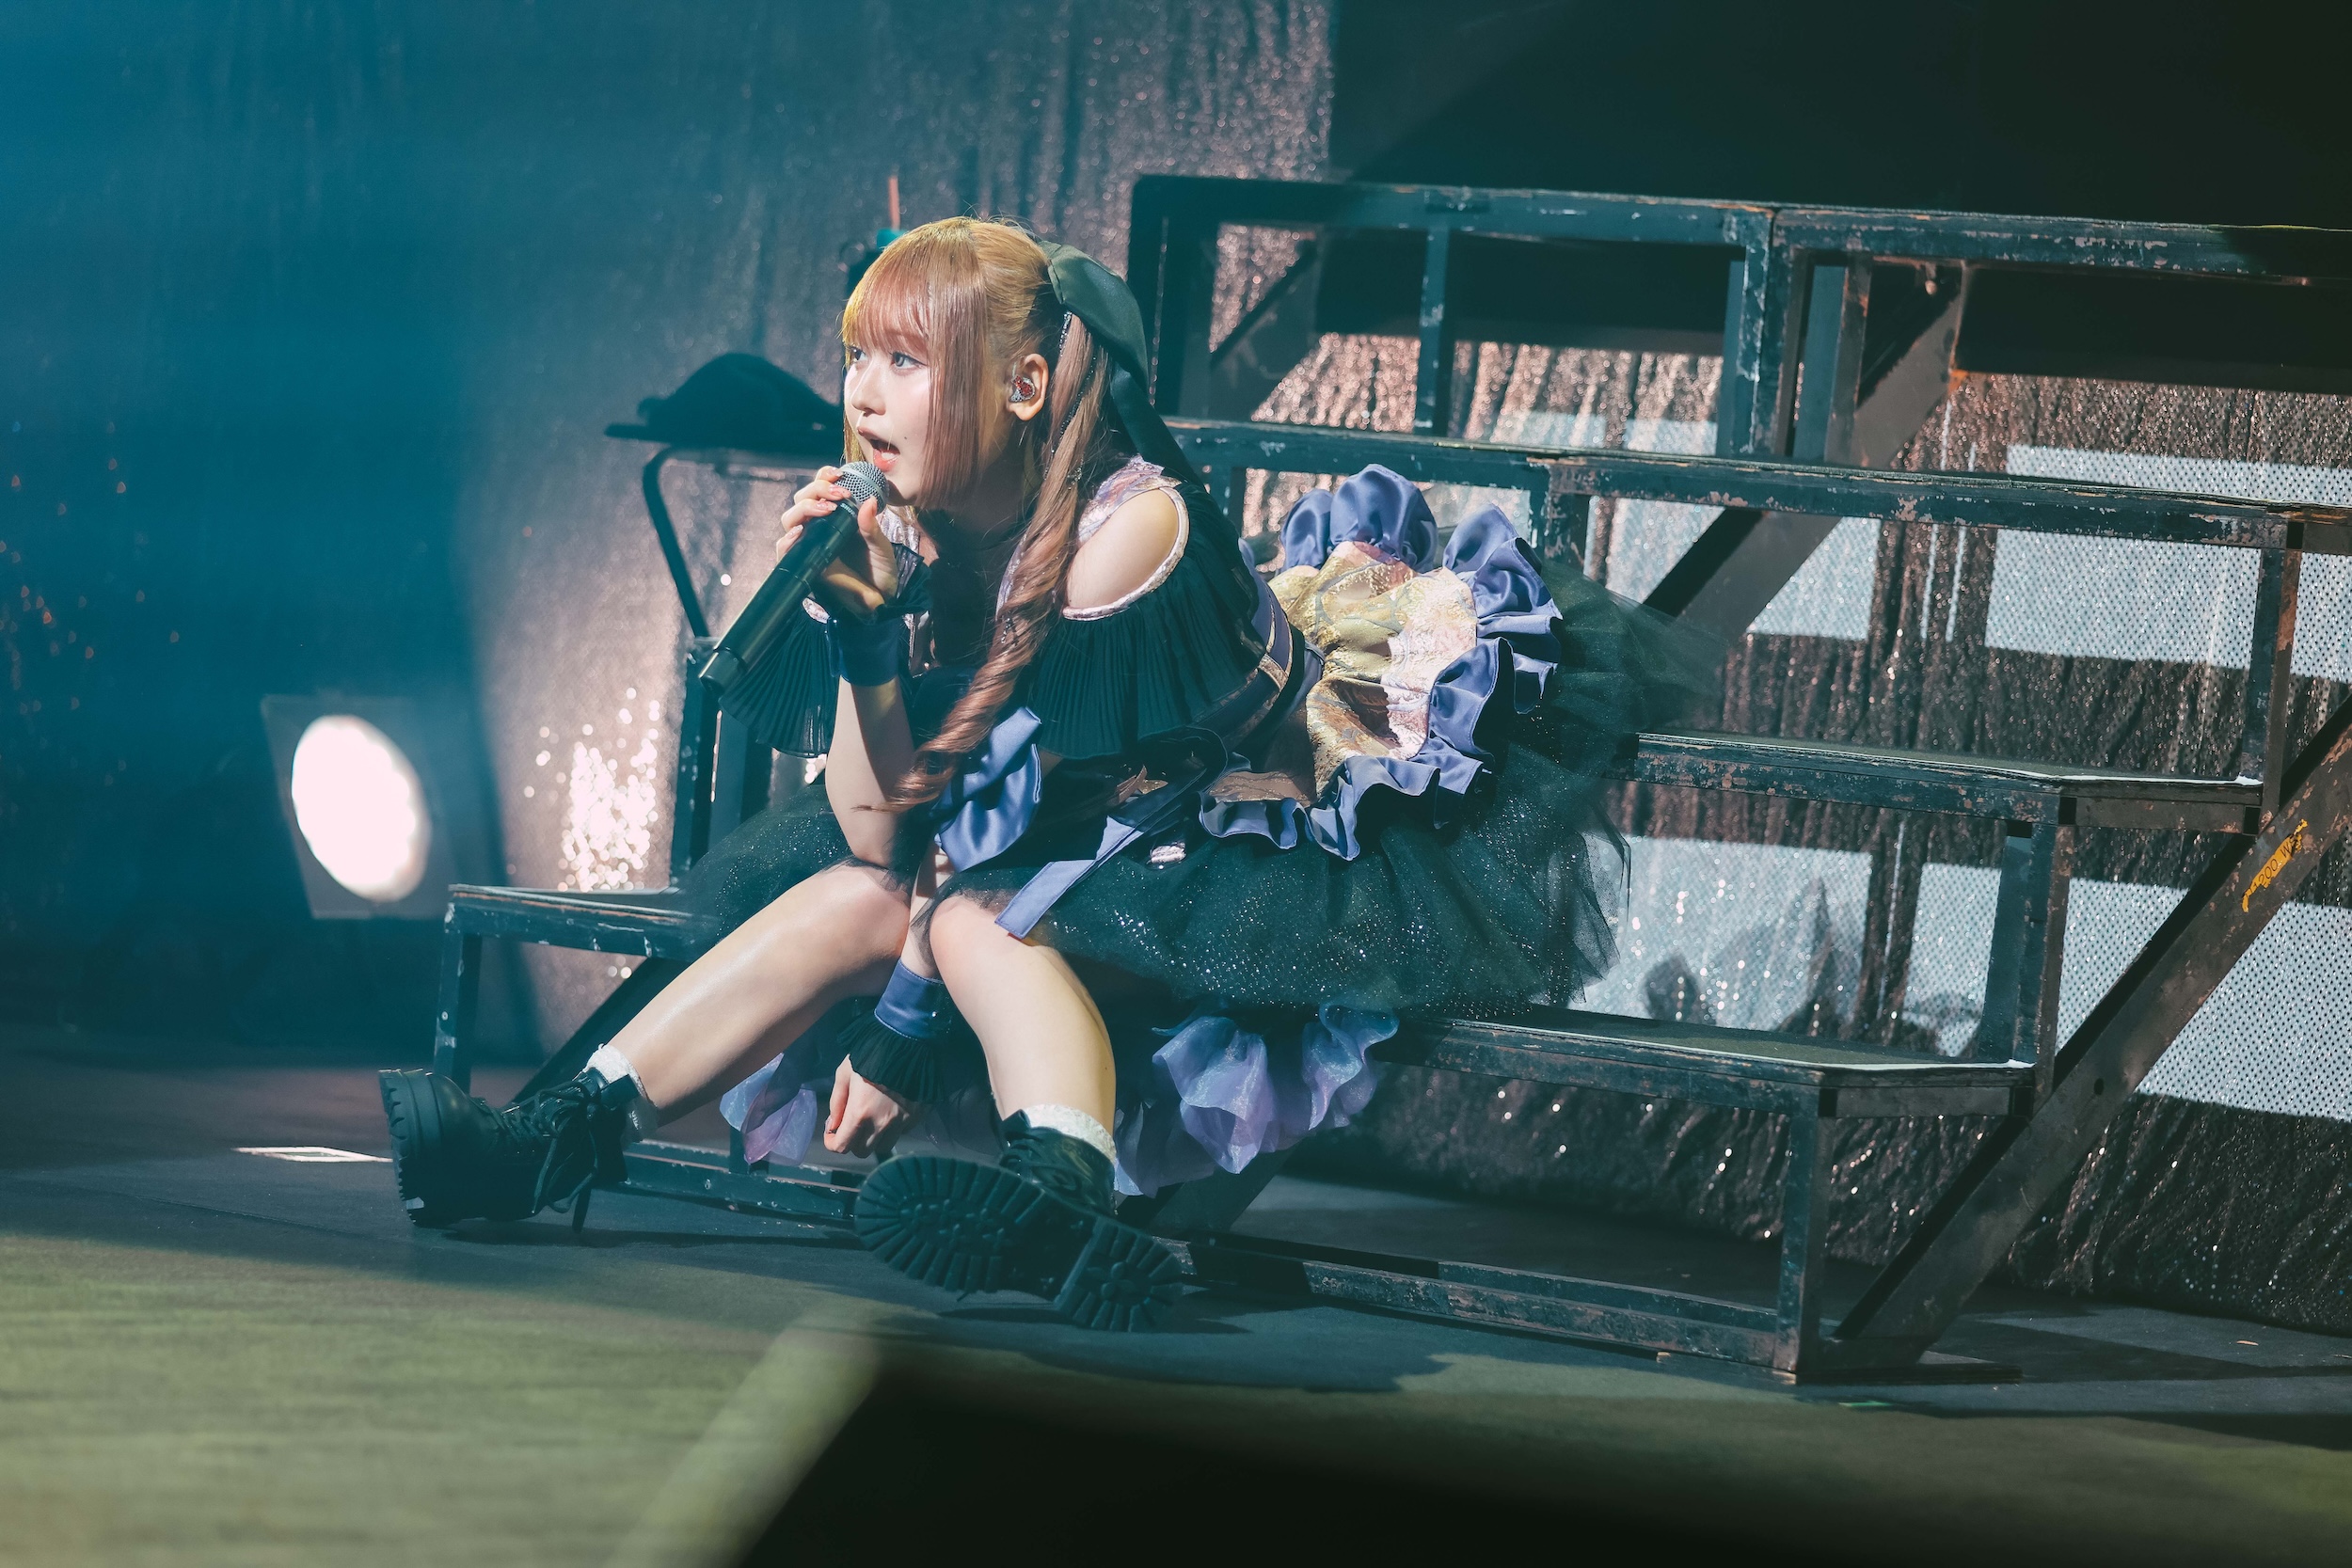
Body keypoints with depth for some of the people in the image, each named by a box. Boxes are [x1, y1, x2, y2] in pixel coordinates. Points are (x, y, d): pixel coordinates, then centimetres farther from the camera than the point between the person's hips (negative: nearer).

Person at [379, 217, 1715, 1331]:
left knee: (984, 921, -32)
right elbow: (880, 832, -5)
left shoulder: (1133, 521, -23)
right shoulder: (910, 535, -2)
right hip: (1069, 856, 8)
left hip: (1248, 861, -8)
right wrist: (861, 632, -20)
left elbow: (1017, 797, -21)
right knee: (845, 897, -11)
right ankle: (572, 1137, -12)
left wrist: (898, 1035, -18)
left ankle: (1071, 1215, -58)